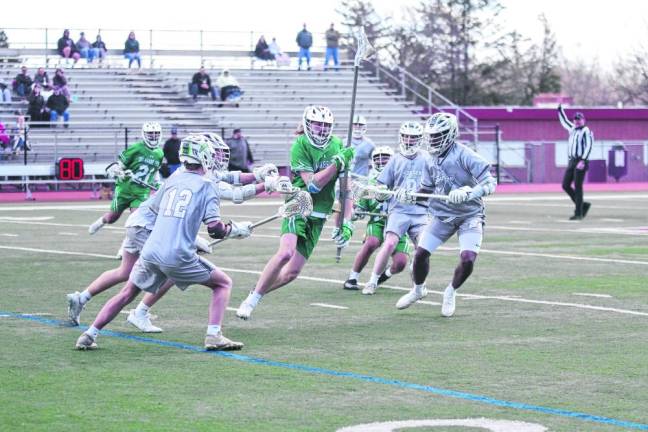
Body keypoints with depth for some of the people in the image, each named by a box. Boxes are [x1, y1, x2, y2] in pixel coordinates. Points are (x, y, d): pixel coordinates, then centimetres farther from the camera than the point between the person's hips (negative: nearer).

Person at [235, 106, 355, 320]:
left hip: (318, 217, 5)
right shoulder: (300, 146, -11)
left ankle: (255, 294, 20)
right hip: (297, 206, -5)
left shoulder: (338, 146, 4)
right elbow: (313, 185, -19)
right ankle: (252, 299, -17)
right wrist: (339, 162, -24)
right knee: (286, 252, -30)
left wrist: (346, 223, 0)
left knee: (292, 273, -2)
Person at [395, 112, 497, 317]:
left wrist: (468, 192, -41)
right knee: (420, 253, -3)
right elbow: (428, 188, 17)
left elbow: (490, 183, -25)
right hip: (443, 215, 6)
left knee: (467, 260, -19)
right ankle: (418, 289, 27)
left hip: (469, 216, -5)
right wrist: (410, 196, -3)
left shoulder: (464, 155, -19)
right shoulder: (433, 159, 4)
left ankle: (451, 292, 11)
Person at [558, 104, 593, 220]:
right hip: (571, 162, 8)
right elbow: (564, 121, 36)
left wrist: (582, 161, -26)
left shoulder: (586, 131, -5)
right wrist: (560, 108, 36)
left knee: (577, 187, -8)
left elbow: (588, 147, -16)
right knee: (565, 185, 4)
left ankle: (578, 213, -5)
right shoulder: (572, 128, 18)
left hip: (581, 162, -8)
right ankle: (583, 205, 15)